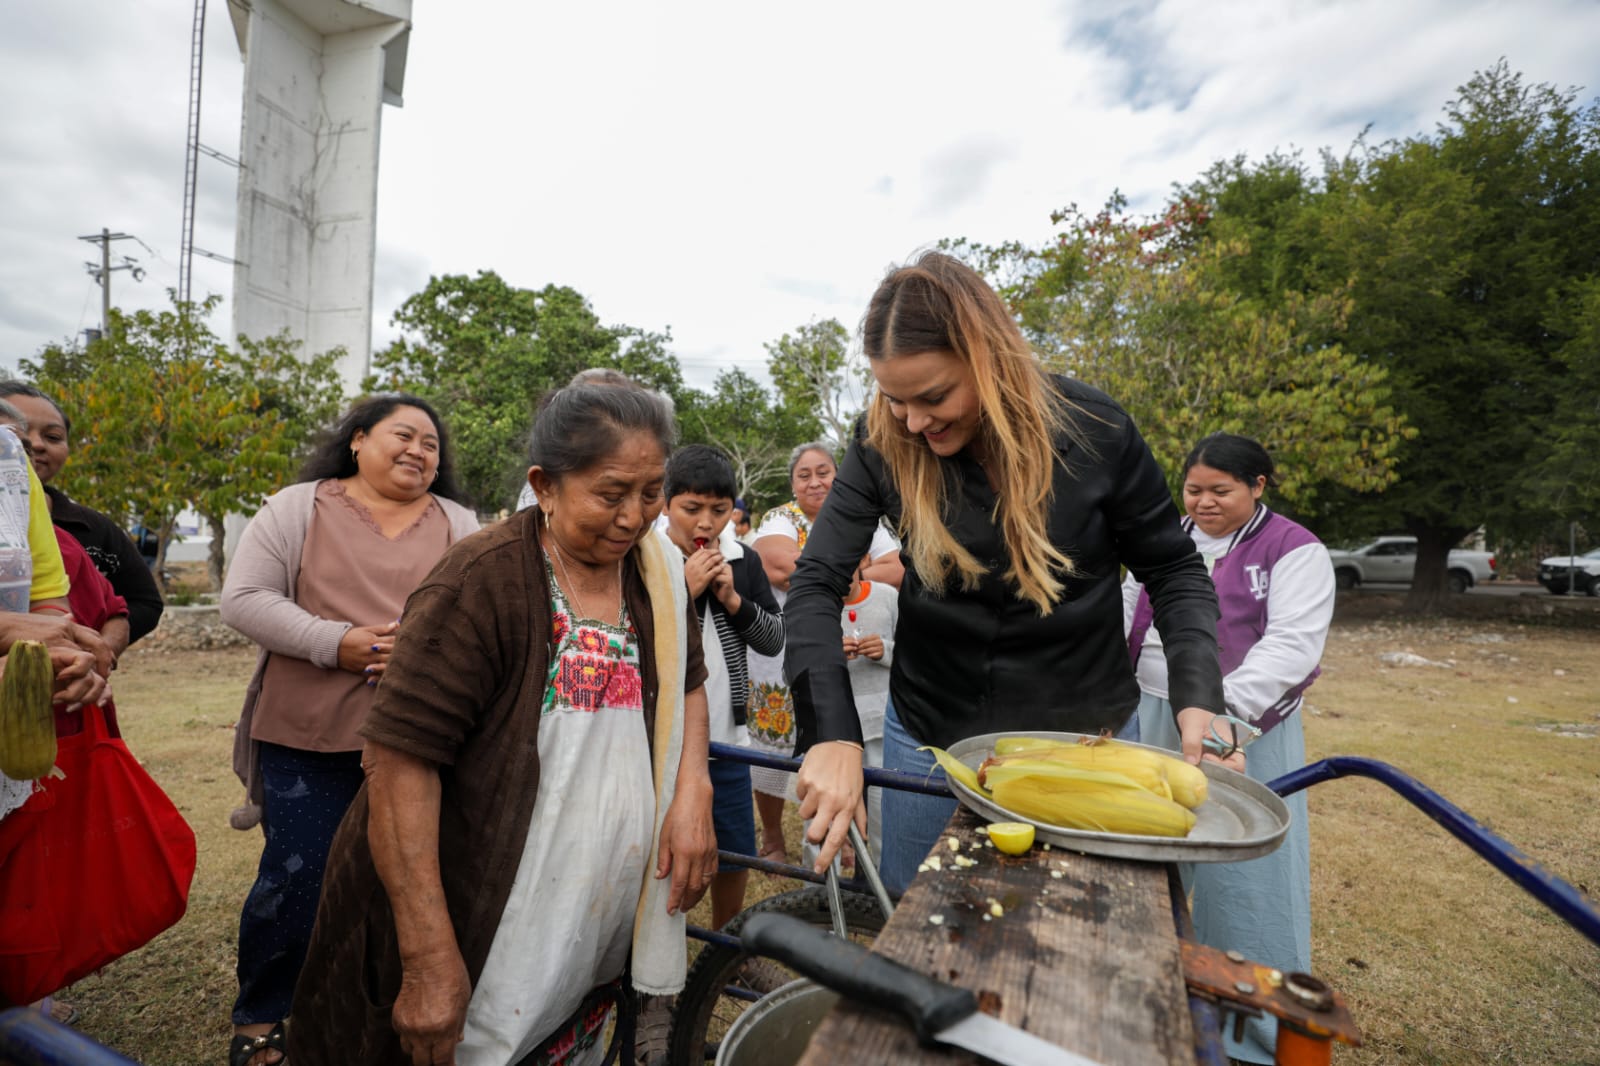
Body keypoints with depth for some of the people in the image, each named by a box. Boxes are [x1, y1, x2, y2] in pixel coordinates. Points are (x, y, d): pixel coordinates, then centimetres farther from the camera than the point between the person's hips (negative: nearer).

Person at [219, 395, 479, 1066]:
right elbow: (244, 599, -4)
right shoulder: (297, 509, 3)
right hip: (309, 740, -2)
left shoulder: (459, 527, 8)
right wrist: (336, 643, -16)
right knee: (296, 882, 5)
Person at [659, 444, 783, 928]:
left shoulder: (744, 562, 3)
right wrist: (682, 591, -21)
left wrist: (733, 599, -12)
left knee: (736, 853, 17)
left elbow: (774, 640, 3)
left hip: (727, 739, 4)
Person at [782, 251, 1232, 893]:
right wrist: (832, 736, -30)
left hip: (1083, 737, -1)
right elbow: (816, 586, -18)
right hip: (930, 732, 2)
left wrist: (1199, 699, -18)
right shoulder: (883, 443, -13)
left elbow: (1174, 570, -4)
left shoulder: (1095, 431, -15)